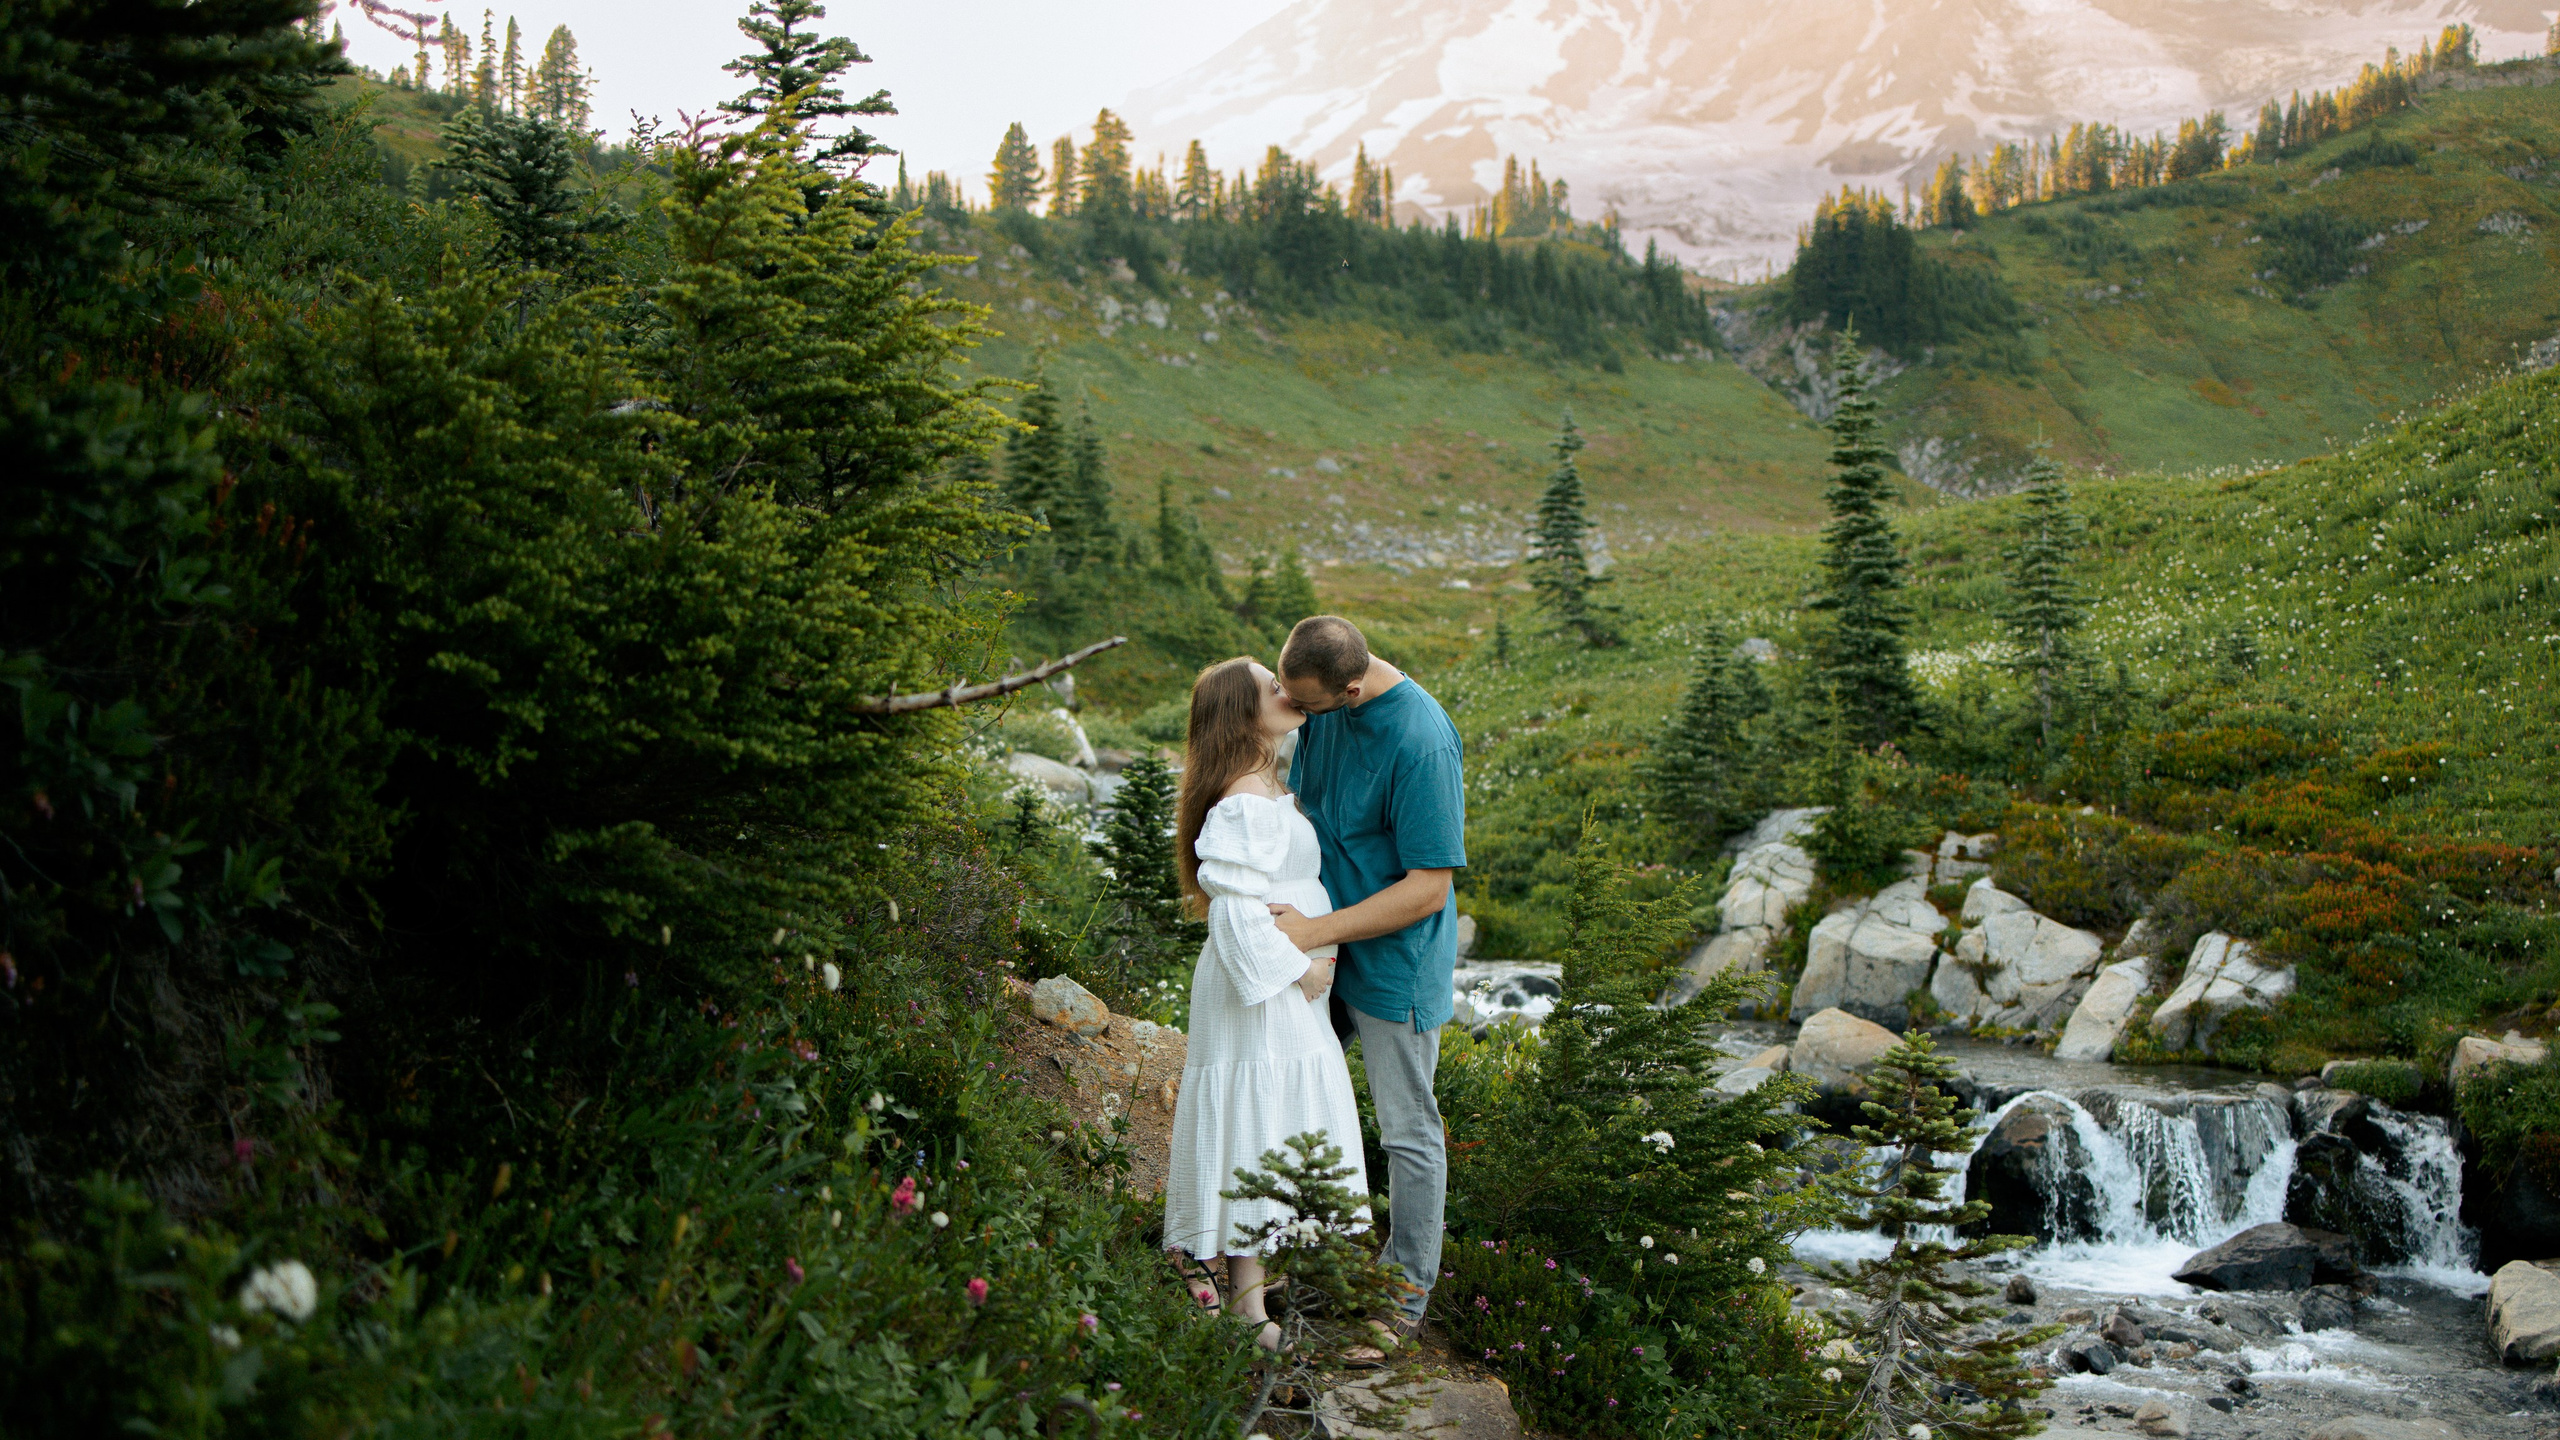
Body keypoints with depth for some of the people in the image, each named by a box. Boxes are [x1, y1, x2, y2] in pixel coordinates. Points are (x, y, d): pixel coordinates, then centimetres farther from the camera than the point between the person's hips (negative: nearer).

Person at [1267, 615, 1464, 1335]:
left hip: (1395, 963, -8)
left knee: (1408, 1129, 7)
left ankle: (1410, 1284, 23)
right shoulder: (1324, 706, -6)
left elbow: (1428, 890, -26)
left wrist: (1314, 931, -25)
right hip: (1326, 948, 8)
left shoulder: (1422, 743, -29)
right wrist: (1277, 895, 1)